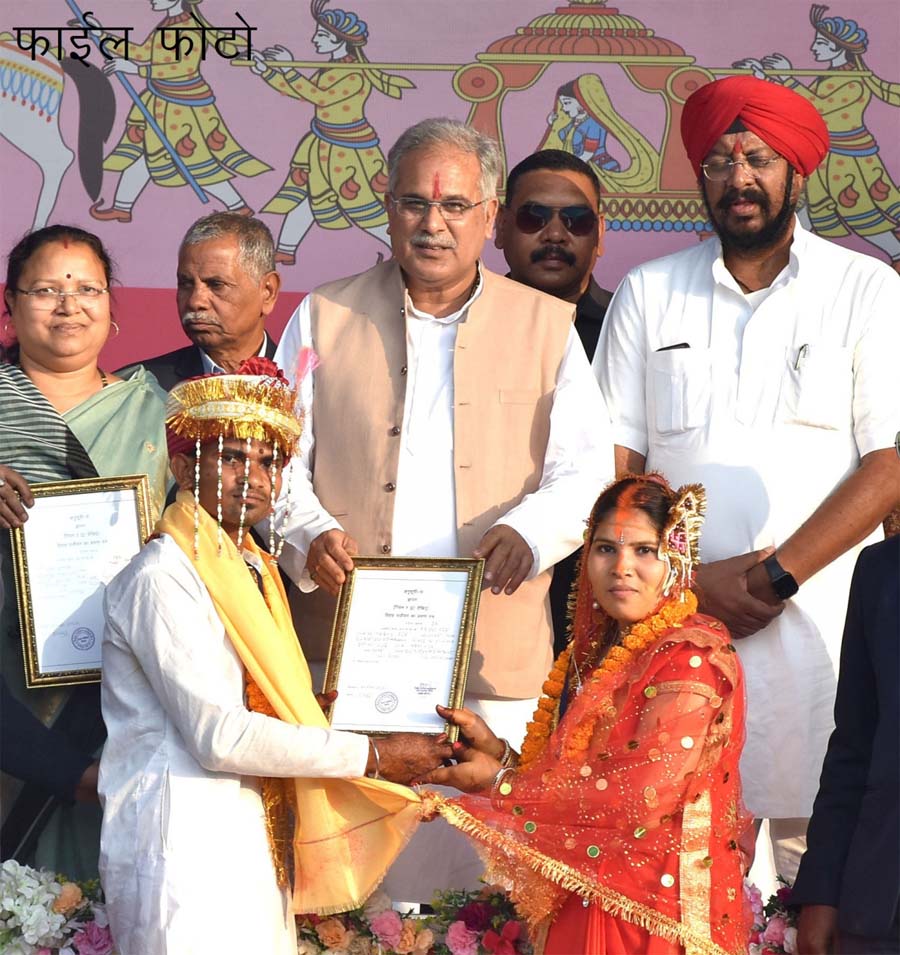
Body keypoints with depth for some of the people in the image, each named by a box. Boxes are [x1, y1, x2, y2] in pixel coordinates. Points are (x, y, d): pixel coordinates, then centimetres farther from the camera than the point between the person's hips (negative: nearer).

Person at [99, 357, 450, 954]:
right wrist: (371, 757, -13)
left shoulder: (248, 569, 16)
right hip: (186, 843, -8)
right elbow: (221, 737, -18)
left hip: (248, 838, 8)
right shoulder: (162, 577, -12)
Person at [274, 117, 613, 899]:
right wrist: (311, 534, -13)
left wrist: (527, 531, -15)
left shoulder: (547, 326, 11)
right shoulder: (324, 319, 11)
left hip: (496, 653, 0)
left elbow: (586, 469, 5)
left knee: (485, 850, -4)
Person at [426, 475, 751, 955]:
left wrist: (498, 785, -13)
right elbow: (567, 779, 10)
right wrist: (496, 751, -7)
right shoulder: (595, 652, 10)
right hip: (581, 906, 7)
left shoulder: (691, 658, -14)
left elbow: (641, 798, -22)